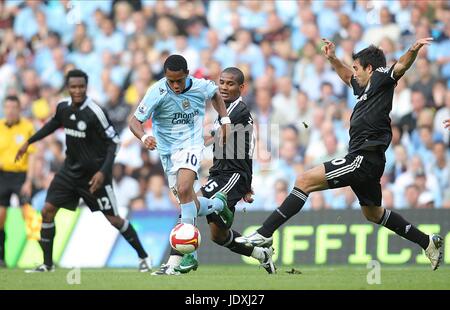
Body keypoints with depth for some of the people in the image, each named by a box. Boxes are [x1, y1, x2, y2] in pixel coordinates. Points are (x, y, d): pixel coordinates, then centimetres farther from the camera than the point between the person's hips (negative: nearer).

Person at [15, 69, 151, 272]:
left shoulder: (95, 112, -22)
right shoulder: (63, 107, -3)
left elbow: (113, 142, -17)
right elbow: (54, 124, 20)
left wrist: (103, 172, -25)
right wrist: (29, 142, 22)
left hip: (94, 173, -6)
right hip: (71, 169, 6)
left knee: (113, 218, -3)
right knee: (47, 211, -2)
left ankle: (143, 256, 16)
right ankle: (47, 263, 8)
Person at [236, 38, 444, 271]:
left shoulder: (380, 78, -6)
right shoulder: (365, 86, 19)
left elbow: (400, 67, -25)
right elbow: (348, 77, 40)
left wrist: (413, 50, -44)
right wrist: (333, 59, 28)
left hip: (363, 159, -11)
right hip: (364, 160, 11)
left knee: (304, 181, -14)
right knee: (372, 213, 26)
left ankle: (265, 233, -18)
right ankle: (428, 243, 32)